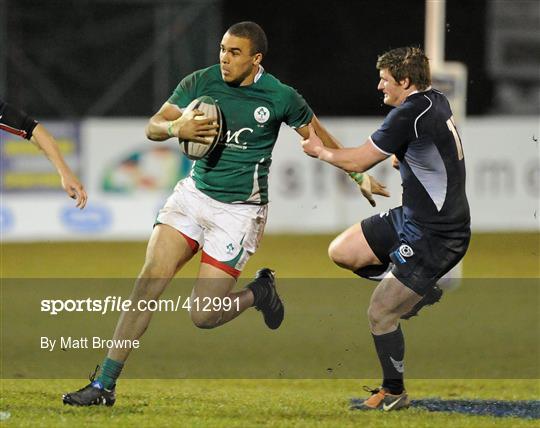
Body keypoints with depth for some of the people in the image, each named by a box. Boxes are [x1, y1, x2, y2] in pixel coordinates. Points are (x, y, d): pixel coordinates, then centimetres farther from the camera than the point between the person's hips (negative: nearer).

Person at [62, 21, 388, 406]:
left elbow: (319, 138, 6)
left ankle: (259, 292, 23)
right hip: (194, 193, 3)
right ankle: (105, 385, -8)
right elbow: (153, 127, 1)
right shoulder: (200, 82, -3)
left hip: (239, 211, -3)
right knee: (148, 283, -12)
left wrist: (360, 176, 8)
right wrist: (177, 128, -21)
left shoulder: (281, 97, -10)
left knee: (202, 316, -9)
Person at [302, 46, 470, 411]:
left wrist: (320, 150, 1)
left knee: (380, 313, -2)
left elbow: (358, 162, -14)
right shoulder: (437, 101, 5)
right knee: (341, 252, 8)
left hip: (434, 239, -10)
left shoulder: (410, 114, -23)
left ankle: (394, 393, 14)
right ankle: (418, 289, 18)